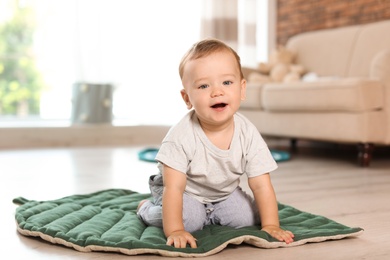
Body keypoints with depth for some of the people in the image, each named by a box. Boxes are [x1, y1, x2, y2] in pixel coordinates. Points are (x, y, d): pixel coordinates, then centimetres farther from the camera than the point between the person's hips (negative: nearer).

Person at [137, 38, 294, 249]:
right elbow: (173, 188, -31)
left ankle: (210, 215, 18)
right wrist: (175, 231, -37)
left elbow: (261, 186, -18)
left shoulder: (248, 134, -23)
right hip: (187, 193, -4)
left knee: (247, 216, -13)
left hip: (224, 192, 4)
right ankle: (147, 208, 4)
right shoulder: (181, 136, -33)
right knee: (189, 219, -28)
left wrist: (270, 226, -24)